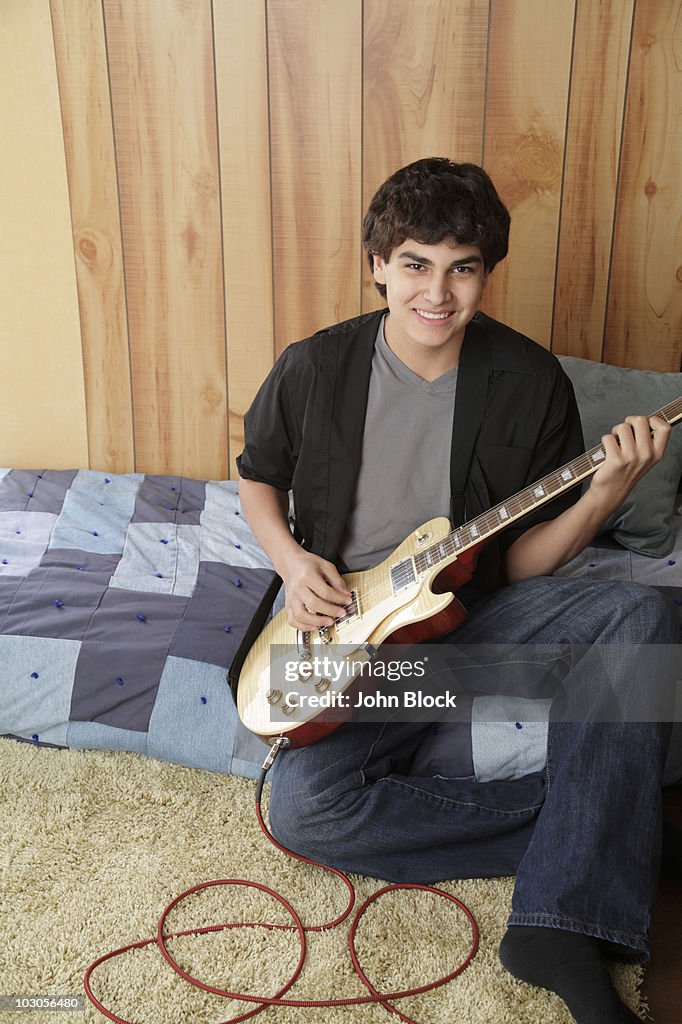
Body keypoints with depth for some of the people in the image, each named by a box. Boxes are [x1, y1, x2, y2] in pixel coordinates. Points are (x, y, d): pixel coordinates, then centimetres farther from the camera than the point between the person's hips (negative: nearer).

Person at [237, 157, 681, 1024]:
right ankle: (601, 824, -14)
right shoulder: (315, 368, -4)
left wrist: (603, 496, -21)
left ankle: (564, 929, -29)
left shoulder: (530, 382, -5)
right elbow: (258, 477, 13)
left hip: (479, 605, 1)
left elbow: (522, 560, -2)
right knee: (302, 807, -25)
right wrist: (291, 561, -7)